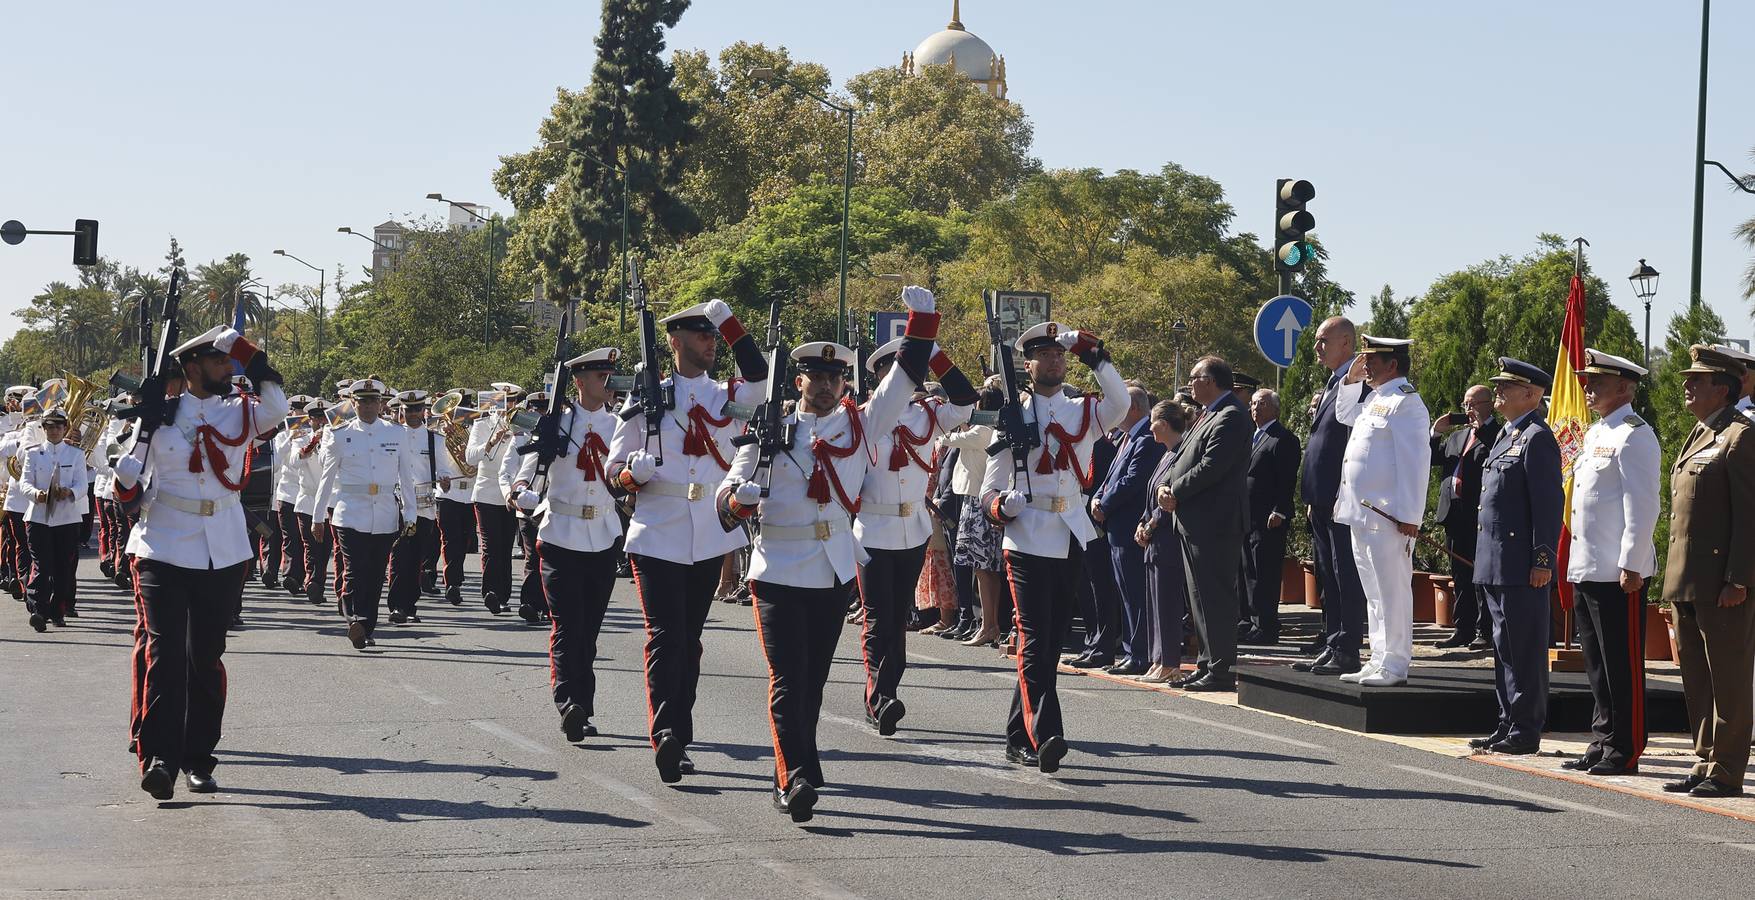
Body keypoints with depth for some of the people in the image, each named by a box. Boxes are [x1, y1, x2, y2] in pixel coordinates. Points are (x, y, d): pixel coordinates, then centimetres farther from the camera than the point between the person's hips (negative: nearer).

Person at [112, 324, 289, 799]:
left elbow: (276, 408, -19)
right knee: (164, 652, -12)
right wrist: (146, 427, -13)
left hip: (223, 557, 3)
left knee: (206, 657, 9)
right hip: (163, 551, -2)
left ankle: (198, 759, 18)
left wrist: (245, 351, -21)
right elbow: (128, 482, 4)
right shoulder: (161, 413, 1)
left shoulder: (239, 413, 5)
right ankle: (158, 757, -15)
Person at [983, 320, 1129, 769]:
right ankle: (1045, 736, -23)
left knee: (1052, 641, 10)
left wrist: (1090, 351, -18)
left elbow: (1120, 402, -14)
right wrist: (1000, 505, -17)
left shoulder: (1085, 412, 10)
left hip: (1072, 542, 4)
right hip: (1027, 542, -4)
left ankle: (1019, 739, 19)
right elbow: (990, 487, 6)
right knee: (1035, 642, -13)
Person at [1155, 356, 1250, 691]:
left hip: (1214, 522, -11)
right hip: (1195, 522, 11)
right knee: (1200, 597, 13)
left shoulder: (1230, 417, -13)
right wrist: (1165, 485, 2)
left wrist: (1176, 493, -13)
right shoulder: (1208, 415, 19)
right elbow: (1184, 459, 21)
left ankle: (1221, 670, -6)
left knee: (1215, 597, -8)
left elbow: (1211, 467, -21)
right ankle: (1207, 665, 20)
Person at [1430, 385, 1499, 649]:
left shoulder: (1496, 434, -4)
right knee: (1460, 575, 11)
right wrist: (1436, 432, 3)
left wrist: (1481, 429, -20)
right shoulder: (1456, 435, 20)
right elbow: (1431, 459, 17)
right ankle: (1463, 629, 16)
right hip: (1454, 515, 8)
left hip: (1480, 516, -8)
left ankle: (1485, 632, 0)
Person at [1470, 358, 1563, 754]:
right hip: (1496, 565, 10)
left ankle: (1526, 732, 0)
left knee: (1525, 650, -4)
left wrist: (1543, 560, -20)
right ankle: (1508, 726, 20)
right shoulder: (1507, 435, 19)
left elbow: (1549, 503, -16)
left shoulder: (1537, 438, -11)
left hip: (1521, 567, -10)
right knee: (1505, 648, 13)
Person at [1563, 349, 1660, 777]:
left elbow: (1642, 505, -16)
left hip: (1618, 572, -9)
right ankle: (1603, 742, 20)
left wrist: (1630, 565, -20)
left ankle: (1626, 751, 0)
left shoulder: (1634, 436, -11)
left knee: (1622, 664, -4)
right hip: (1586, 567, 9)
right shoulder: (1595, 434, 18)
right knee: (1597, 663, 13)